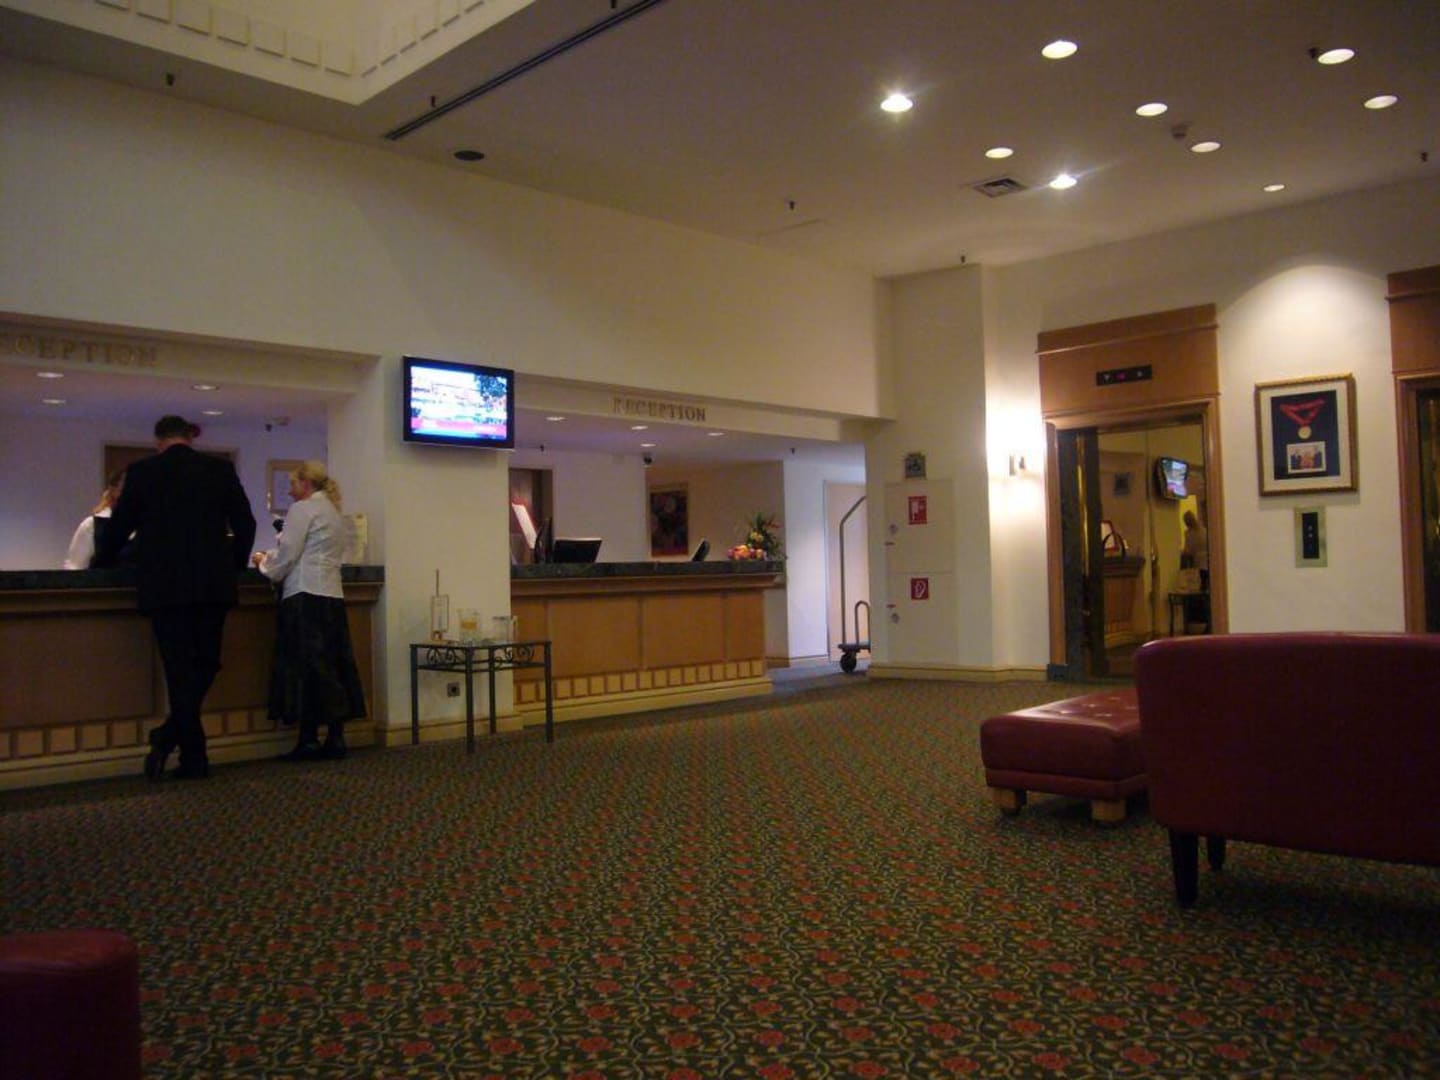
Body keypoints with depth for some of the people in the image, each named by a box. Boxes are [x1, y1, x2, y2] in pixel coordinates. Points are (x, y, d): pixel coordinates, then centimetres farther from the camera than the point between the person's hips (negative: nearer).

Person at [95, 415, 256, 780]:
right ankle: (171, 736, 6)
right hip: (213, 583, 1)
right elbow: (245, 524, 8)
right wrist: (235, 564, 24)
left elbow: (120, 525, 10)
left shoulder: (142, 471, 3)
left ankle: (194, 757, -2)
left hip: (165, 585, -1)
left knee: (180, 666, 1)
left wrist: (102, 561, 28)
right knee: (205, 662, 12)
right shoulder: (221, 468, 6)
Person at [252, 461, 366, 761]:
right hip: (332, 597, 8)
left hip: (305, 596, -8)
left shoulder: (302, 509, -4)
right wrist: (272, 560, 26)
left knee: (304, 666, -6)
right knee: (333, 664, 6)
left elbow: (287, 556, -7)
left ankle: (309, 740, -6)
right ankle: (336, 738, 7)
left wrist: (265, 564, 12)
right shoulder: (334, 513, 21)